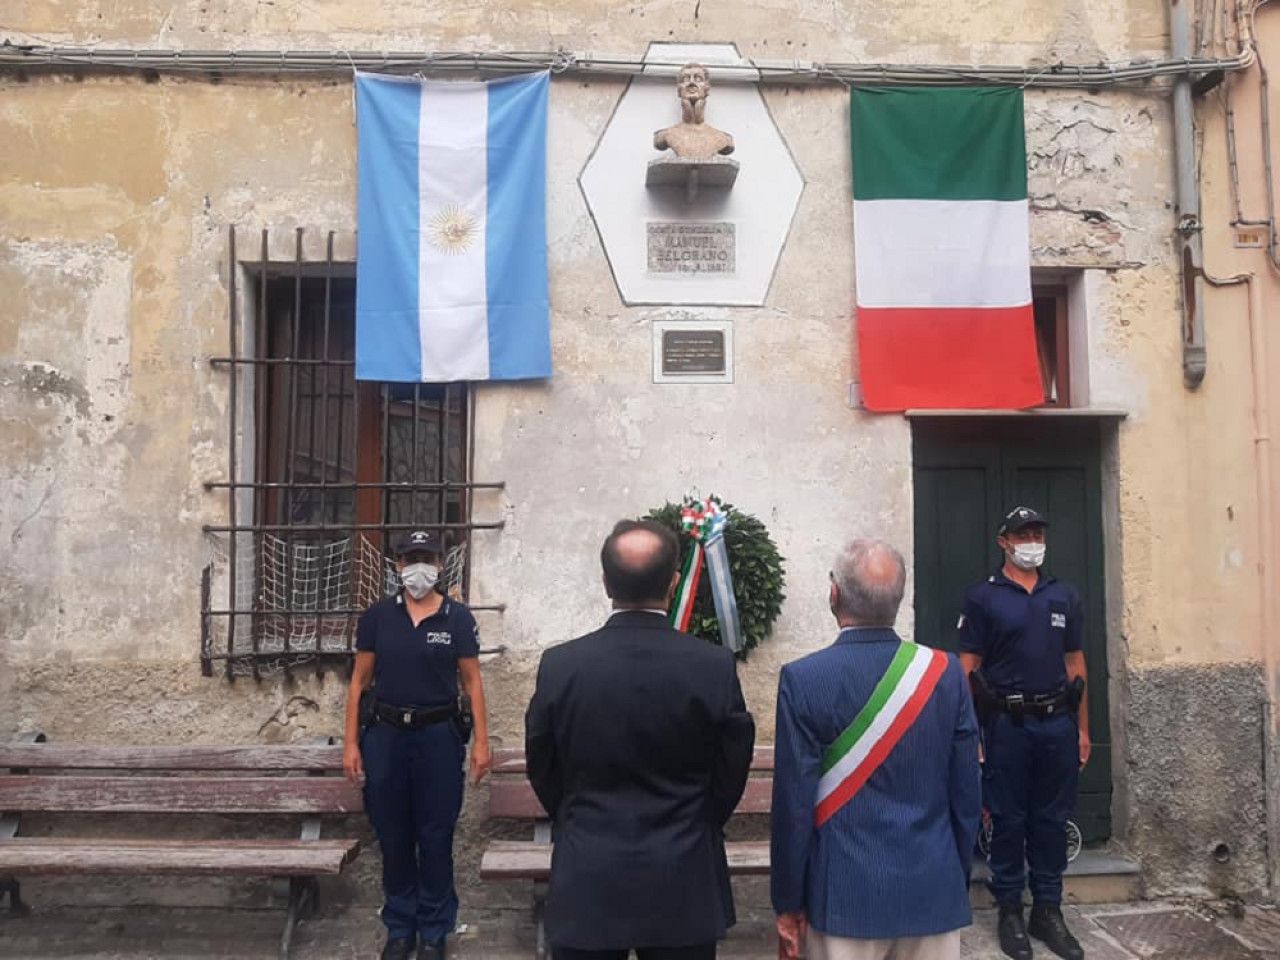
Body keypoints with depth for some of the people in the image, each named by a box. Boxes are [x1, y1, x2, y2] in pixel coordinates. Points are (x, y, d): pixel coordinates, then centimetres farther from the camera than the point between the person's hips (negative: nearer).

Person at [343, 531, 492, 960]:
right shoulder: (377, 615, 0)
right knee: (393, 836, 11)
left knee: (435, 836, 6)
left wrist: (481, 741, -5)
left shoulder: (457, 616, -3)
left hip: (439, 735, -1)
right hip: (386, 734, 2)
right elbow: (359, 680, 4)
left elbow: (472, 681, 0)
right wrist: (351, 742, -1)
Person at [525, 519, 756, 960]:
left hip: (586, 882, 0)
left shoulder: (559, 665, -12)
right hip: (683, 885, 0)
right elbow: (731, 772, -2)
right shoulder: (715, 666, -14)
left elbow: (542, 771, 1)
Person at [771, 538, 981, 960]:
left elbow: (793, 803, -11)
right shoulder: (945, 671, -5)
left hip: (846, 896, -3)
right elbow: (967, 794, 1)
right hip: (933, 893, 3)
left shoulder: (804, 678, -14)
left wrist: (788, 903, 0)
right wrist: (958, 881, 14)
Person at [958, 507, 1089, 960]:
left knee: (1052, 820, 11)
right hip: (1008, 724, -3)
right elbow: (968, 668, -5)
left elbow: (1075, 663, 12)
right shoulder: (982, 597, -4)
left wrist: (1083, 728, 10)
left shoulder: (1064, 596, 9)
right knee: (1008, 820, 6)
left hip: (1058, 723, 4)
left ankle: (1048, 911, 24)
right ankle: (1009, 911, 19)